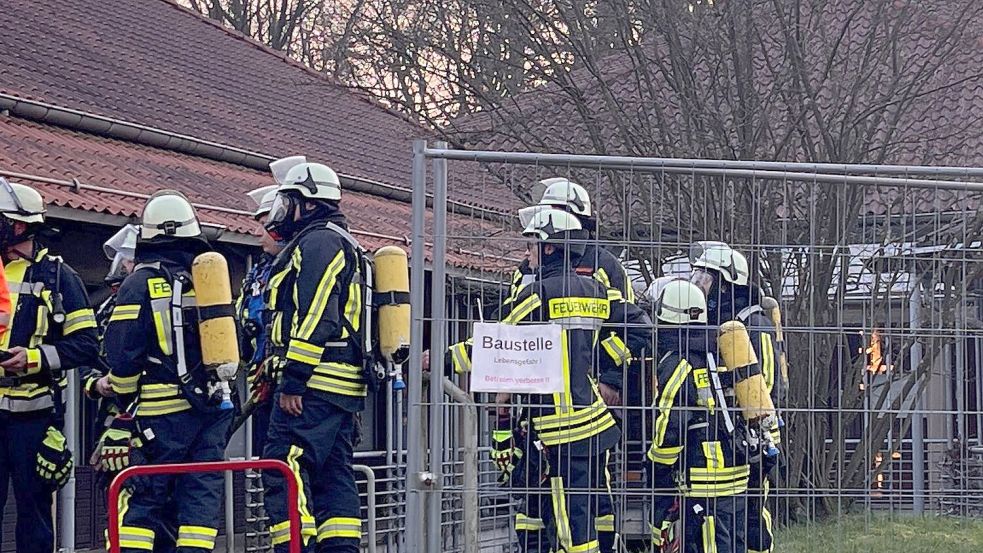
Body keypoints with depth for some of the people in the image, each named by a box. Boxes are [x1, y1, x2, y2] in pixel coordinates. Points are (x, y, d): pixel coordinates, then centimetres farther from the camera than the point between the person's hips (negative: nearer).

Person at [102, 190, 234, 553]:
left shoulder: (141, 282, -6)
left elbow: (122, 352, -8)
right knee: (202, 490, 5)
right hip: (214, 405, 4)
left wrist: (125, 396, 8)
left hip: (165, 406, -4)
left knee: (142, 496, -1)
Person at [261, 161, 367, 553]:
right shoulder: (343, 245, 26)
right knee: (334, 477, 8)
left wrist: (293, 381, -20)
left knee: (283, 469, -13)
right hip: (344, 387, 11)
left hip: (315, 386, -11)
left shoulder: (316, 242, -7)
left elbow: (314, 318, -18)